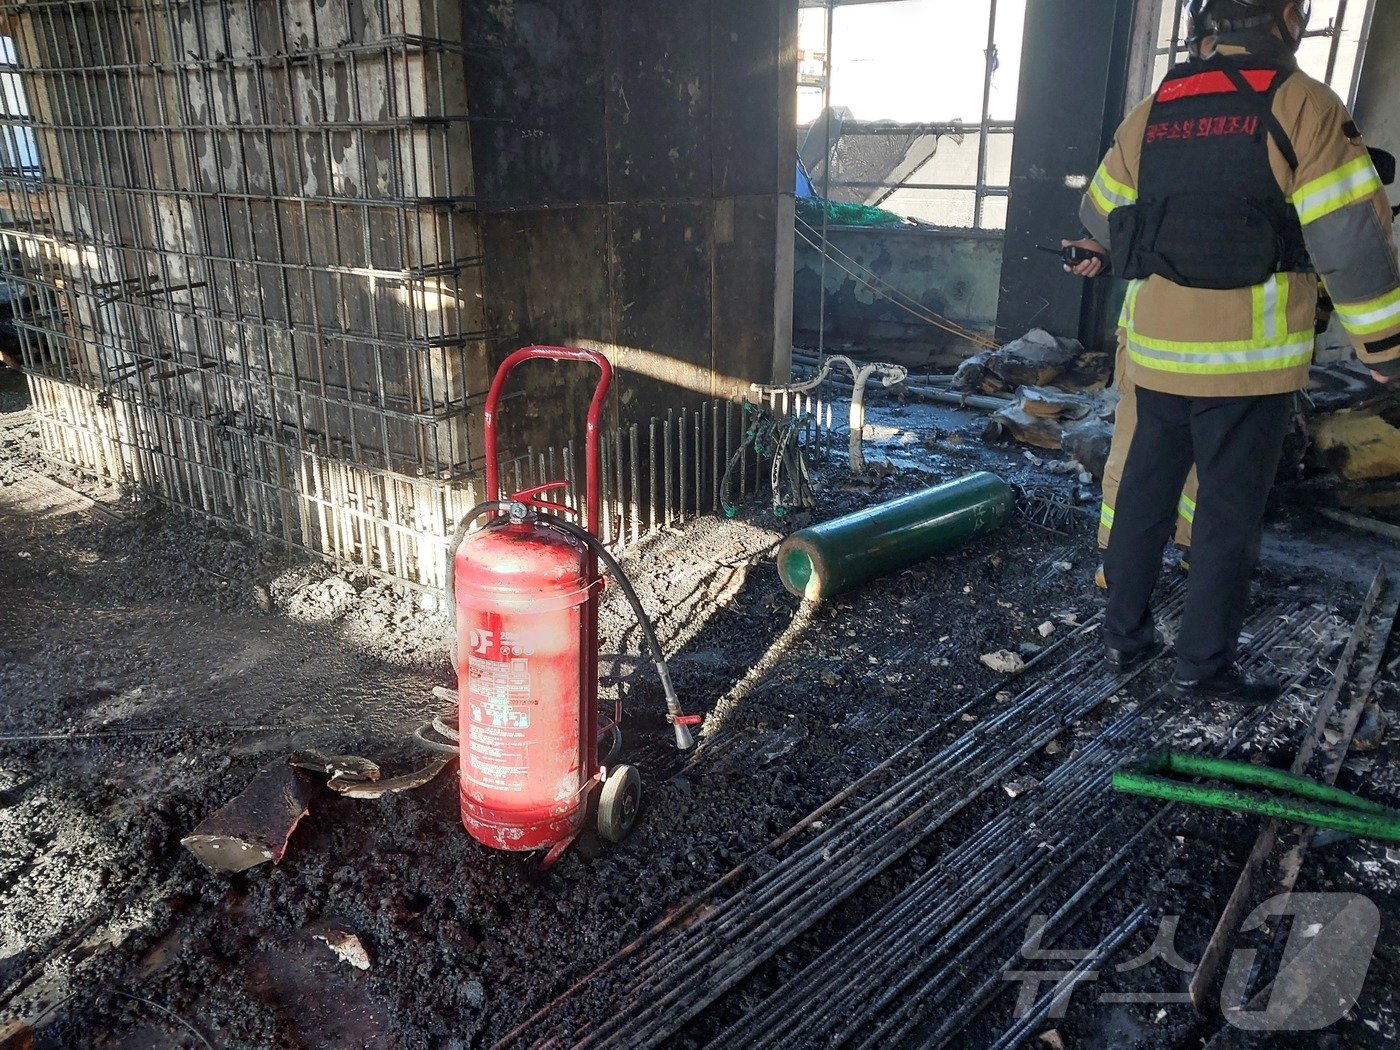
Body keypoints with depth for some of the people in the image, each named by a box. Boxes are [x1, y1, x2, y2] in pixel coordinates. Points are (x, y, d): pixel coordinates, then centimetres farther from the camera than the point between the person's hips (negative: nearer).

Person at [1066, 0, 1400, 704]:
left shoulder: (1152, 113, 7)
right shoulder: (1301, 106, -8)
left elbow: (1100, 215, 18)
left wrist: (1105, 252, 40)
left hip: (1157, 346, 5)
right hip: (1248, 354, -5)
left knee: (1147, 485, 15)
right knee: (1230, 506, 3)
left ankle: (1124, 630, 24)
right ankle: (1202, 666, 11)